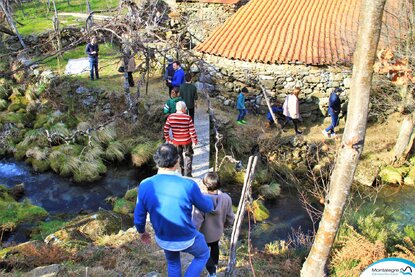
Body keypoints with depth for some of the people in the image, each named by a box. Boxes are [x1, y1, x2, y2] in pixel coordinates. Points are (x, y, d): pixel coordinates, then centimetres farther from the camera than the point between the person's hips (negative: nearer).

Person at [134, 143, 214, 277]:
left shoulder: (145, 185, -20)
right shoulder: (189, 185, -29)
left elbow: (139, 218, -7)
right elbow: (207, 207, -11)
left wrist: (142, 232, 15)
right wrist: (205, 197, 13)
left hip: (163, 238, 4)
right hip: (187, 238, -3)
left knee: (173, 262, 34)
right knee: (203, 254, 30)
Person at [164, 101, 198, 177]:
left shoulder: (170, 117, -10)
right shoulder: (188, 118, -18)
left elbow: (166, 130, -7)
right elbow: (192, 131, -15)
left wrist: (168, 139, 6)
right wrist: (195, 140, -2)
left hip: (176, 141, 3)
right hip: (186, 141, -3)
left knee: (178, 157, 21)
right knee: (188, 156, 16)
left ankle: (180, 173, 32)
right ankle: (187, 174, 16)